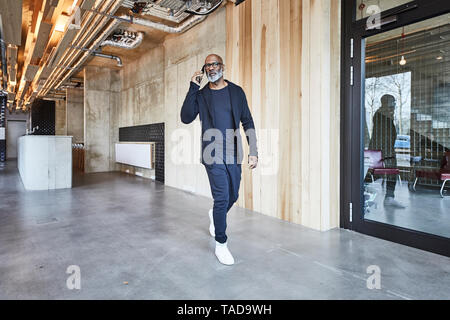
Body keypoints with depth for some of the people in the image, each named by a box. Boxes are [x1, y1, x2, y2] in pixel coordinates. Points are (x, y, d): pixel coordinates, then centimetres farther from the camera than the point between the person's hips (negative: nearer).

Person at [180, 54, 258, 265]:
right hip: (213, 154, -2)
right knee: (222, 198, -6)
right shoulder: (200, 95, 6)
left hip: (233, 154, 3)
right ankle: (221, 245, 11)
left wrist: (253, 151, 1)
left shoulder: (236, 91, 9)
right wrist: (193, 88, -10)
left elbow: (248, 122, 8)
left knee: (233, 196, 13)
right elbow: (186, 118, -9)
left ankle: (215, 216, 45)